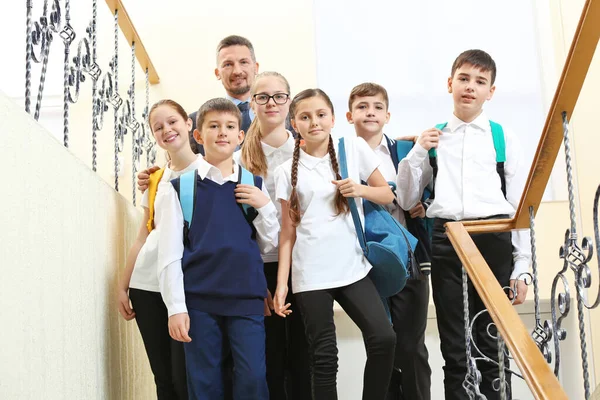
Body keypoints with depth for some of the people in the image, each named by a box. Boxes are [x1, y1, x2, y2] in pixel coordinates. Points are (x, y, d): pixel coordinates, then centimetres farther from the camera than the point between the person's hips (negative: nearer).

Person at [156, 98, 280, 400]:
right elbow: (169, 252, -1)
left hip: (247, 297, 2)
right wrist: (176, 307, -7)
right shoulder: (179, 187, 2)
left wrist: (265, 206, -3)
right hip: (198, 299, -1)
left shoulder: (254, 185, 11)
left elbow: (268, 244, 13)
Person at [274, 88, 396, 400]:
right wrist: (281, 283, -2)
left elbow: (388, 196, 10)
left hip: (352, 268, 1)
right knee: (324, 357, 2)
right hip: (310, 276, -1)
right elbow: (287, 232, 4)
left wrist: (360, 190, -10)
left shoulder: (353, 148, 5)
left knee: (383, 339, -11)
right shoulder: (287, 172, 3)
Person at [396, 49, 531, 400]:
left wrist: (521, 267, 1)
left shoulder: (504, 138, 6)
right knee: (454, 349, 6)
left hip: (494, 241, -1)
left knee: (493, 345, 6)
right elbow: (407, 201, 12)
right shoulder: (433, 139, 11)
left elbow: (520, 204, 5)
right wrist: (418, 152, 0)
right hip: (447, 242, 1)